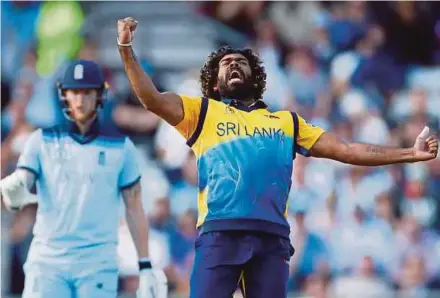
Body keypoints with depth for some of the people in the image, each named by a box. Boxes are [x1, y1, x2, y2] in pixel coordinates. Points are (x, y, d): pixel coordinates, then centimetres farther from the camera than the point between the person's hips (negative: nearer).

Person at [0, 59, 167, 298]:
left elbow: (134, 208, 8)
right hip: (47, 259, 0)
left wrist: (146, 267, 3)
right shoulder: (42, 141, 7)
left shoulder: (120, 147, 7)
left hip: (98, 263, 0)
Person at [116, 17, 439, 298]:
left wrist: (410, 153, 16)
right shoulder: (203, 112, 19)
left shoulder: (287, 122, 25)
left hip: (271, 236, 2)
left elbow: (346, 150, 22)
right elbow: (152, 99, 6)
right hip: (219, 233, -2)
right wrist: (126, 49, -3)